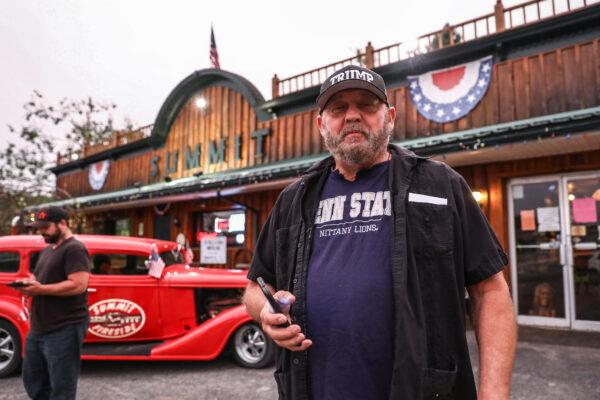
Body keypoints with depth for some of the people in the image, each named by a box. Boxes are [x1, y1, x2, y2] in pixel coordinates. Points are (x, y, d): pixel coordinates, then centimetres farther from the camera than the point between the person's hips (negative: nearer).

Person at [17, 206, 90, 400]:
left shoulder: (74, 249, -13)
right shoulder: (47, 250, 17)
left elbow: (78, 285, -22)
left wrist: (40, 289, -20)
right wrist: (30, 283, 3)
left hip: (64, 330, -10)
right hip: (38, 329, 10)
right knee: (33, 382, 20)